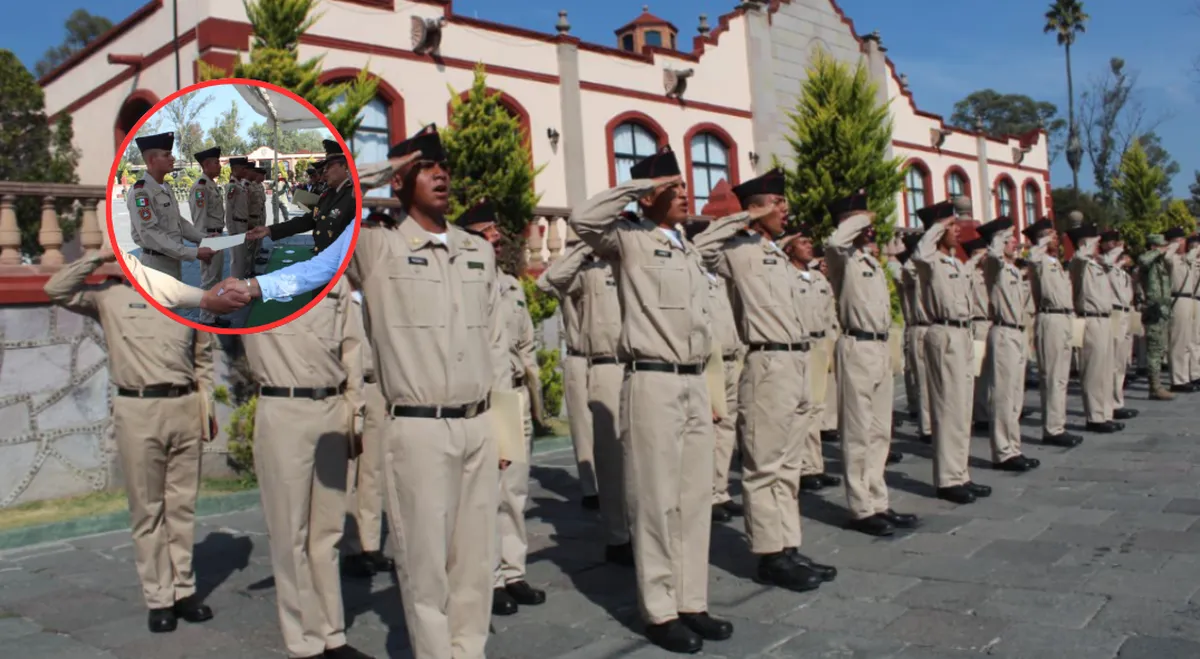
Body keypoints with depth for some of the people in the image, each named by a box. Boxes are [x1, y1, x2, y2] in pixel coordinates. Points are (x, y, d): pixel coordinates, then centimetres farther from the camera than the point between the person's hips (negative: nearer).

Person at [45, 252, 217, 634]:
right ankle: (158, 599, 11)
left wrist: (208, 407, 10)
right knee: (147, 511, 3)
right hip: (138, 410, -3)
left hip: (185, 408, 3)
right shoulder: (111, 295, 3)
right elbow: (56, 290, -9)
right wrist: (100, 257, -7)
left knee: (182, 507, 9)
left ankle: (184, 590, 18)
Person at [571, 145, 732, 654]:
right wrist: (643, 183, -14)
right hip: (653, 383, -7)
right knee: (657, 501, -2)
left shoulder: (690, 249, 19)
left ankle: (692, 603, 21)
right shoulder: (629, 239, -2)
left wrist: (706, 386, 19)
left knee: (696, 497, 10)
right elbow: (581, 219, -23)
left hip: (694, 383, 7)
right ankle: (660, 612, 9)